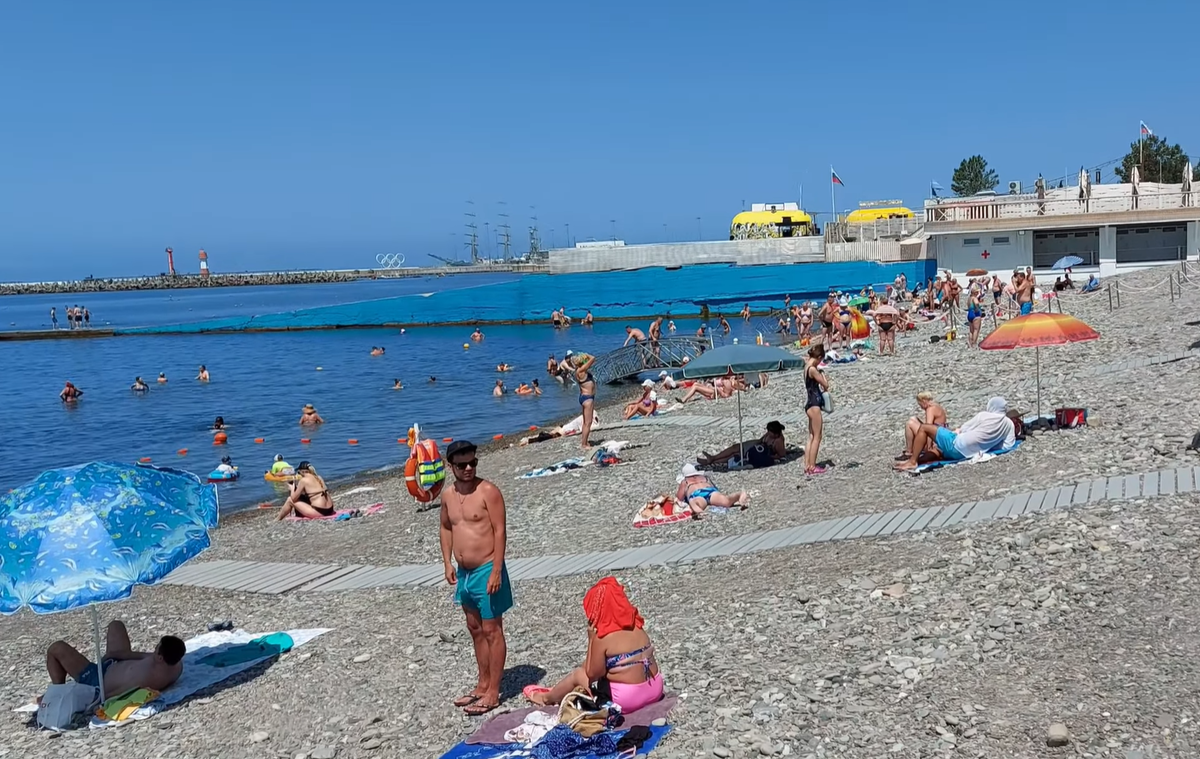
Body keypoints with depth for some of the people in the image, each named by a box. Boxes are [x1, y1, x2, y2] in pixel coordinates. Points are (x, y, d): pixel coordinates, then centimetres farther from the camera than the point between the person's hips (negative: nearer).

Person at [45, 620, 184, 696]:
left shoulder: (145, 677, -45)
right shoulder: (177, 663, -23)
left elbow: (104, 694, -33)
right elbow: (151, 657, -3)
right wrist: (119, 653, -3)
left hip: (98, 682, -7)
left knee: (56, 648, 4)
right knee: (116, 625, 21)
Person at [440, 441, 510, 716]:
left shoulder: (488, 491, -13)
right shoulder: (448, 495, 6)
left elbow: (500, 530, -16)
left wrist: (496, 571, -20)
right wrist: (448, 563, 10)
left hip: (486, 570, -7)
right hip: (464, 572, 7)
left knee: (492, 631, 0)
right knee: (475, 630, 17)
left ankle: (493, 692, 7)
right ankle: (483, 684, 30)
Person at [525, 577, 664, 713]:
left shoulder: (602, 637, -18)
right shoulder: (636, 625, 3)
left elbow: (592, 673, -6)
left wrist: (591, 638, -5)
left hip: (628, 700, -7)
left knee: (577, 674, 18)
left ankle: (546, 698, 45)